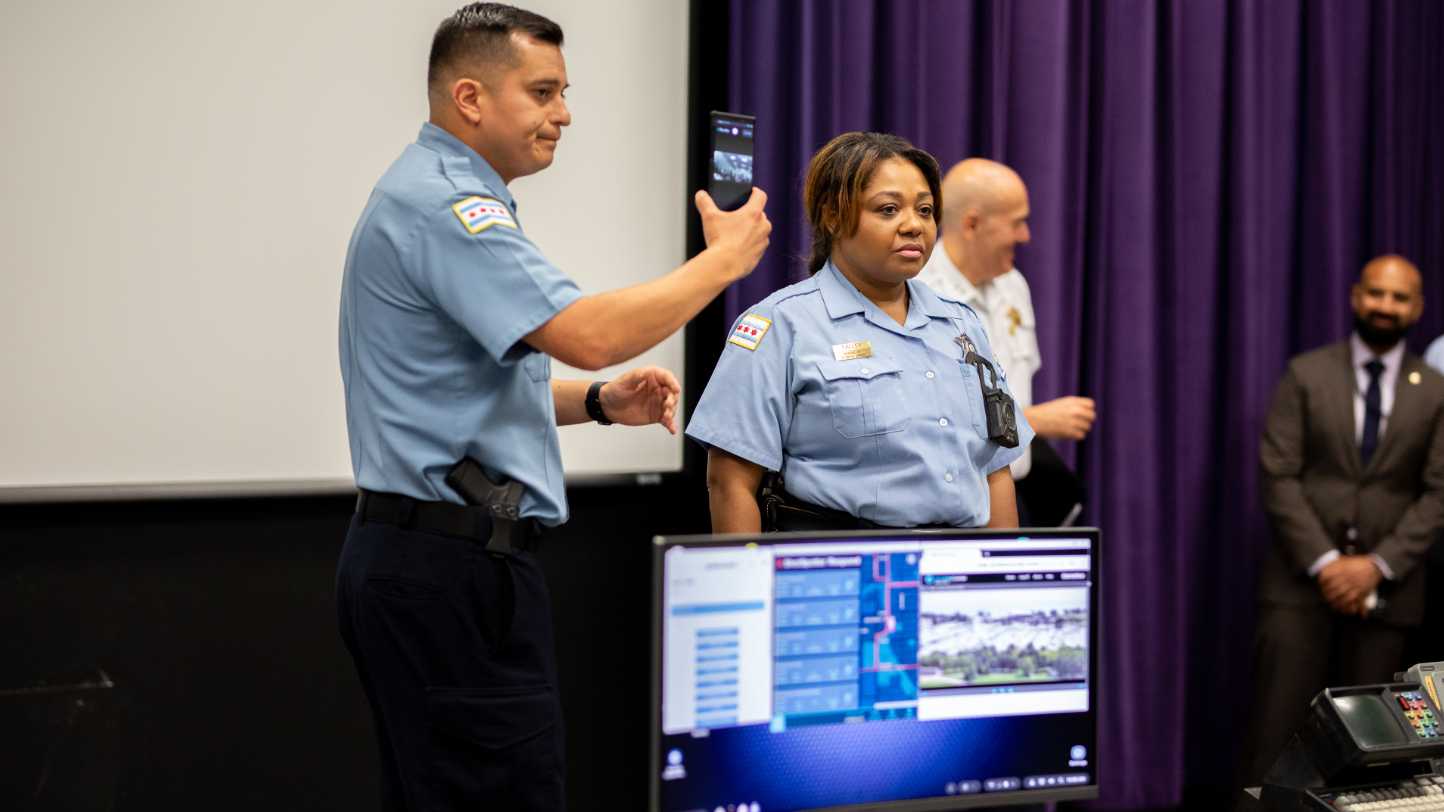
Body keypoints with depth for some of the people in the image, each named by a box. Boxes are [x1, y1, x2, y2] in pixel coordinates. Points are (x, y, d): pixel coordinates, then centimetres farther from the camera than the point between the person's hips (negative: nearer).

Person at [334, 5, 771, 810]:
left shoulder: (447, 197, 19)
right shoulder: (441, 202, -15)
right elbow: (589, 334, -25)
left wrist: (599, 401, 10)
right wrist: (723, 259, -12)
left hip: (429, 561, 11)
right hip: (449, 566, -11)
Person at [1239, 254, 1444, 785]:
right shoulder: (1305, 375, 4)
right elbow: (1277, 476, -2)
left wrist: (1377, 565, -9)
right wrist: (1323, 562, -11)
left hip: (1385, 588, 1)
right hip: (1301, 581, -1)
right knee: (1275, 730, -6)